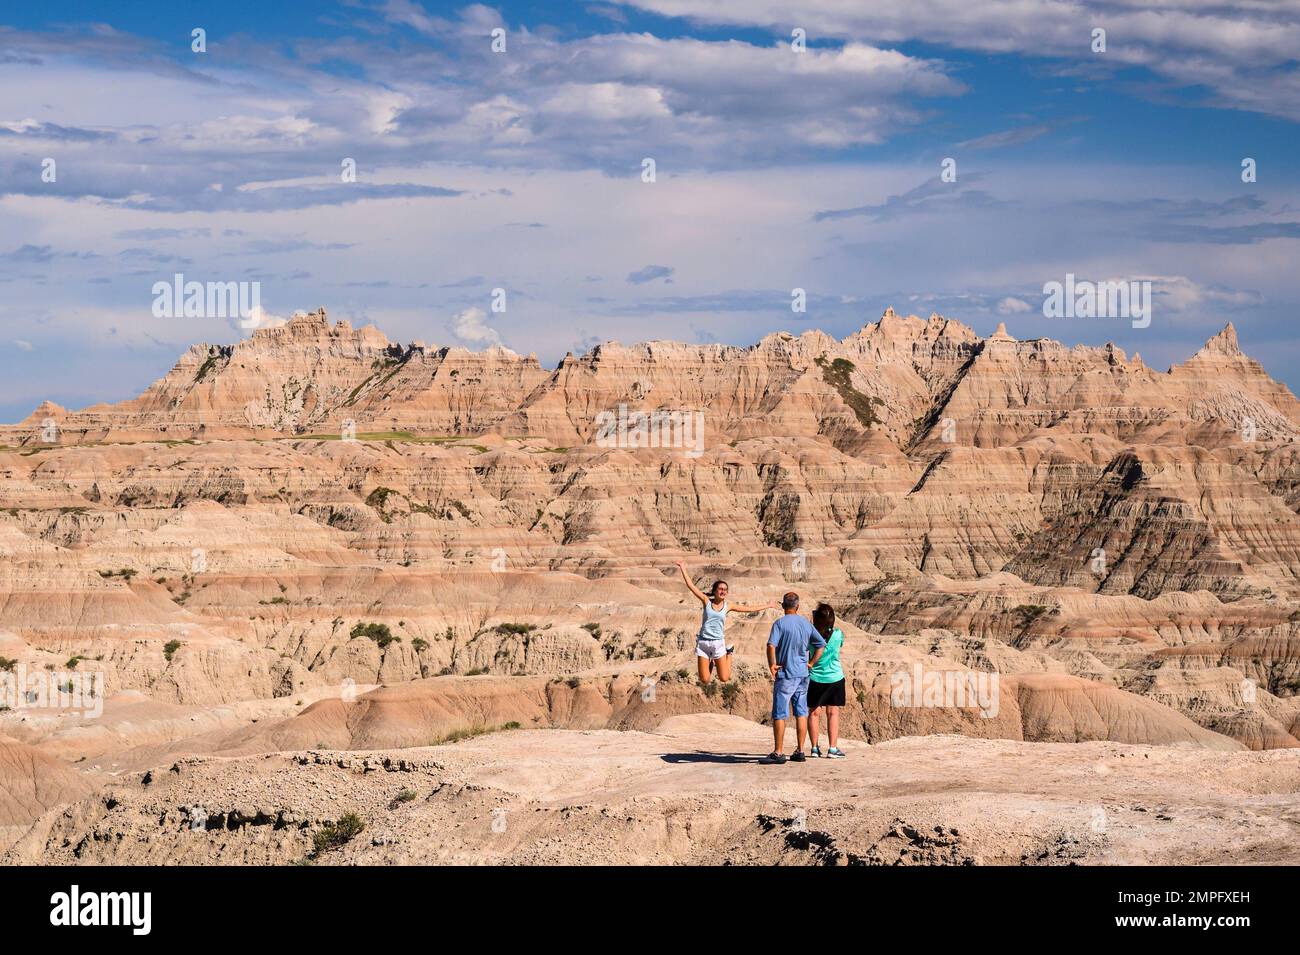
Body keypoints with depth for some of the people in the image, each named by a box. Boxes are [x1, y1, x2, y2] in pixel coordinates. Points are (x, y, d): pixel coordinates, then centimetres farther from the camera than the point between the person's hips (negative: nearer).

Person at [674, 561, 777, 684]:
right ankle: (710, 663, 34)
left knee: (724, 678, 0)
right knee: (704, 680, -1)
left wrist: (768, 606, 15)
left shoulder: (727, 606, 3)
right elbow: (691, 585, -3)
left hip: (718, 643, 1)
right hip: (703, 642, -1)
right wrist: (683, 569, -7)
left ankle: (728, 654, 29)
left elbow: (750, 609, 11)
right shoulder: (707, 601, 0)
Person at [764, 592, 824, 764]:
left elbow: (771, 645, -21)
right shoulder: (806, 624, 7)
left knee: (779, 714, -1)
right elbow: (821, 644, 11)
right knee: (801, 713, 10)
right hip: (803, 675, 5)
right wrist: (811, 664, 13)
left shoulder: (780, 623, -9)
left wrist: (772, 665, -11)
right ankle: (800, 751, 12)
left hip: (785, 674, -5)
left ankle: (778, 753, -2)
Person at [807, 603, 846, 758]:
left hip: (814, 678, 0)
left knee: (814, 712, 9)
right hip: (835, 678, 0)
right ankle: (833, 748, 2)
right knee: (833, 713, 6)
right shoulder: (838, 634, -12)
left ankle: (815, 748, 9)